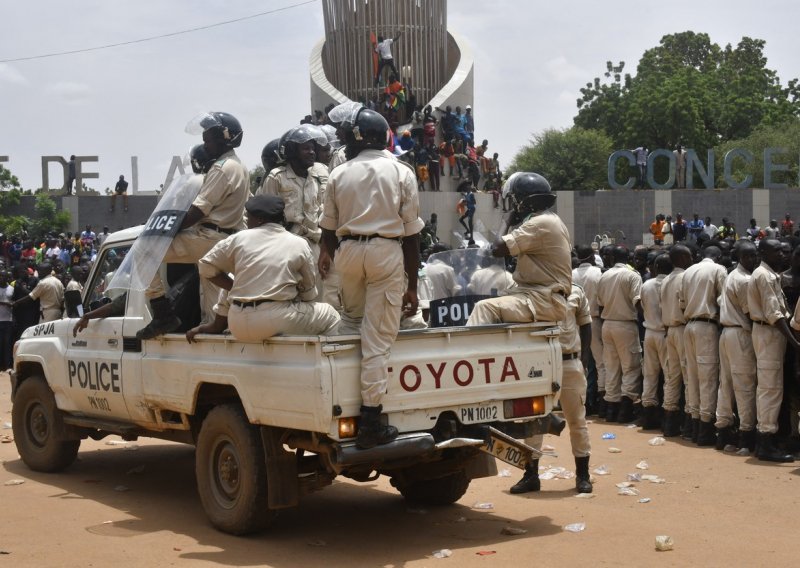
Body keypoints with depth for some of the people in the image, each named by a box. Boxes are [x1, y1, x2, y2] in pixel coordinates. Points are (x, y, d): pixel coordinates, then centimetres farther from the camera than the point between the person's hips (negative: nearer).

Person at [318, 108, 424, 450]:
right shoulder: (401, 173, 2)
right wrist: (412, 286, 5)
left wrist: (327, 253, 29)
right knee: (378, 336, -1)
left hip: (348, 250, 2)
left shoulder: (339, 174, 6)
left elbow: (329, 228, 13)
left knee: (351, 318, 25)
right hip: (387, 251, -2)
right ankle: (369, 419, -1)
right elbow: (411, 232, 1)